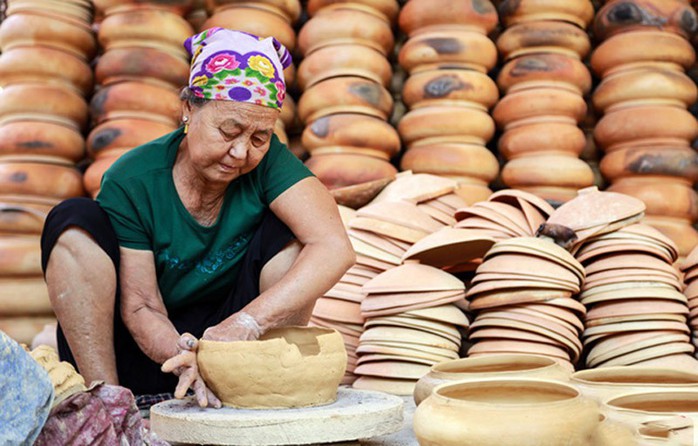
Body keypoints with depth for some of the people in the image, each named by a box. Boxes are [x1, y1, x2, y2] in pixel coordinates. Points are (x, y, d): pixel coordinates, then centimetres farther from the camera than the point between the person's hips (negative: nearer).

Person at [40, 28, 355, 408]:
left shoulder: (267, 161, -14)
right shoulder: (129, 183, -17)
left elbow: (335, 249, -28)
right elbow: (140, 306, -17)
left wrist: (248, 322, -38)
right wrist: (186, 357, -38)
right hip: (145, 356, 0)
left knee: (288, 228, -19)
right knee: (75, 221, -23)